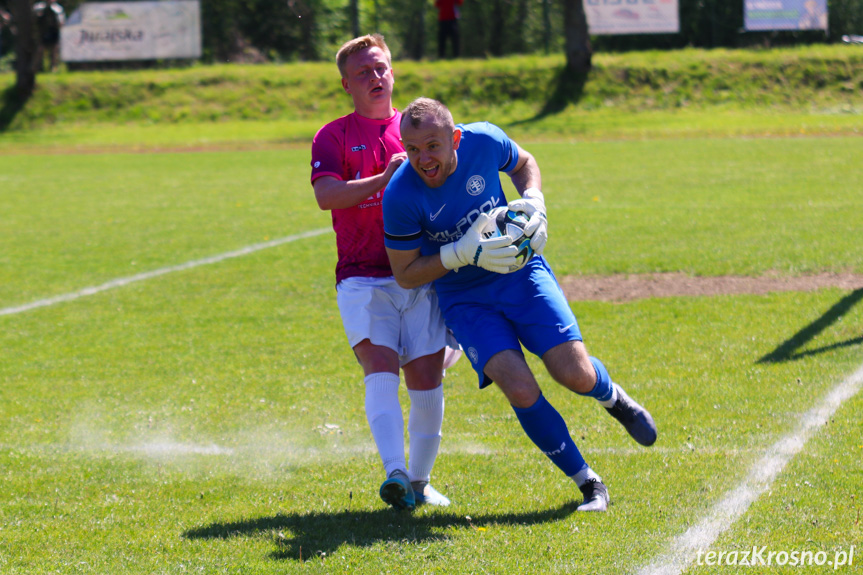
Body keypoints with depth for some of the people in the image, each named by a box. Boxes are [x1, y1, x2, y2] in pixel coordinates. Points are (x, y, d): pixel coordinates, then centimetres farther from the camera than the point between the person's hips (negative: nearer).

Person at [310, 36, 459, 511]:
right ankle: (395, 473, -31)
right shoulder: (334, 136, 6)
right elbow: (325, 195, -11)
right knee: (381, 369, -20)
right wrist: (386, 179, -20)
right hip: (362, 279, -3)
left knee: (426, 379, -3)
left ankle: (419, 481, 13)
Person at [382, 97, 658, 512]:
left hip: (519, 272, 2)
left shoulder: (484, 141, -16)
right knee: (520, 389, -21)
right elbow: (405, 275, -13)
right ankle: (588, 484, -1)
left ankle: (612, 398, 29)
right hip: (464, 299, -1)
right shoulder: (400, 196, -22)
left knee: (575, 374, -12)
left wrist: (533, 202, -10)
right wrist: (464, 253, -26)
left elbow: (524, 163, 9)